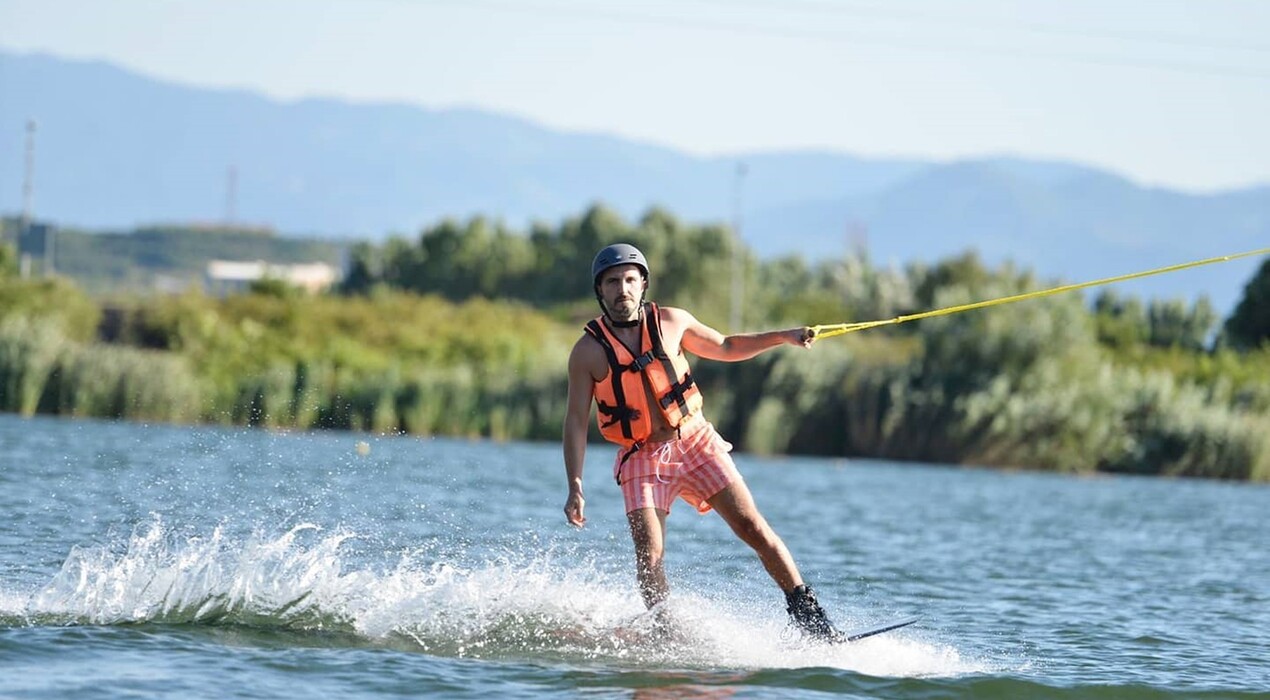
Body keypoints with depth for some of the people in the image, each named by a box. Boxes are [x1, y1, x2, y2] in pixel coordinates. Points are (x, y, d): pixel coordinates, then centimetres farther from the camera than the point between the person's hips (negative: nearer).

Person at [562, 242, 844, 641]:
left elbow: (725, 348, 19)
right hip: (643, 460, -1)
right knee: (649, 557, -17)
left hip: (696, 443, 1)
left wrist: (784, 338, 10)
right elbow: (576, 421, -3)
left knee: (752, 528, -7)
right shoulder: (588, 351, -5)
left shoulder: (670, 322, 3)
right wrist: (575, 487, -12)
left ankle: (808, 614, -3)